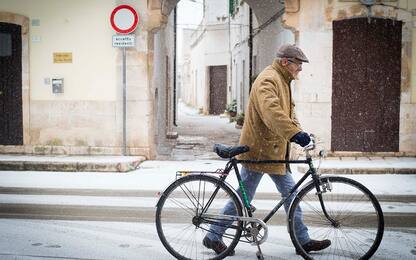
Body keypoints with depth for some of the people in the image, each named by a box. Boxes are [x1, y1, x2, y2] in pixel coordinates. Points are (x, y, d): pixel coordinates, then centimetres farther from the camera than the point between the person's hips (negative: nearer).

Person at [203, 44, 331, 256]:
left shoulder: (282, 81, 17)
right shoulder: (268, 80, -18)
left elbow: (288, 112, 20)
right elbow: (271, 112, -35)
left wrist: (298, 132, 3)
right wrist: (295, 133, -43)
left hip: (274, 151, 10)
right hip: (258, 150, -10)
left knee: (290, 193, 12)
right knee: (243, 197, -1)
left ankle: (303, 240, 22)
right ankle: (213, 237, 13)